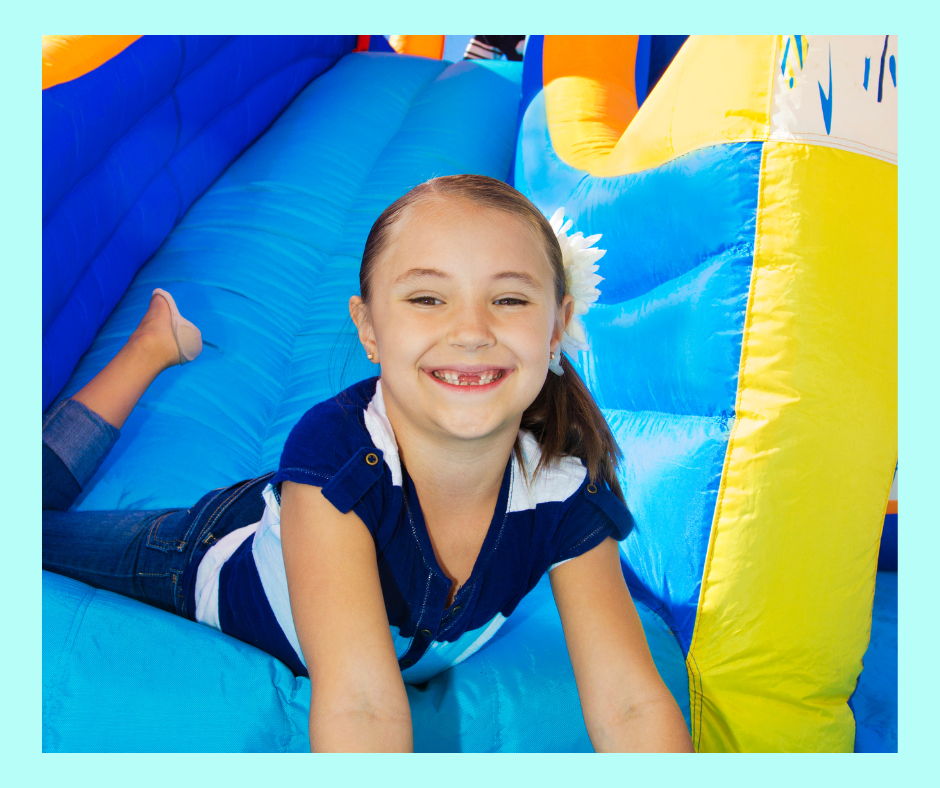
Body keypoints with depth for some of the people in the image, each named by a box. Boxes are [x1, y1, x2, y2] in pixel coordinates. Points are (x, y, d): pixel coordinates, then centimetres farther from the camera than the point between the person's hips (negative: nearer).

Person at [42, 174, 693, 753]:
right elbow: (360, 705, -48)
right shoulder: (339, 451, -43)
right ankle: (159, 343, 25)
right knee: (29, 522, 15)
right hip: (219, 557, -2)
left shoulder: (566, 491, -32)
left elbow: (630, 703, -33)